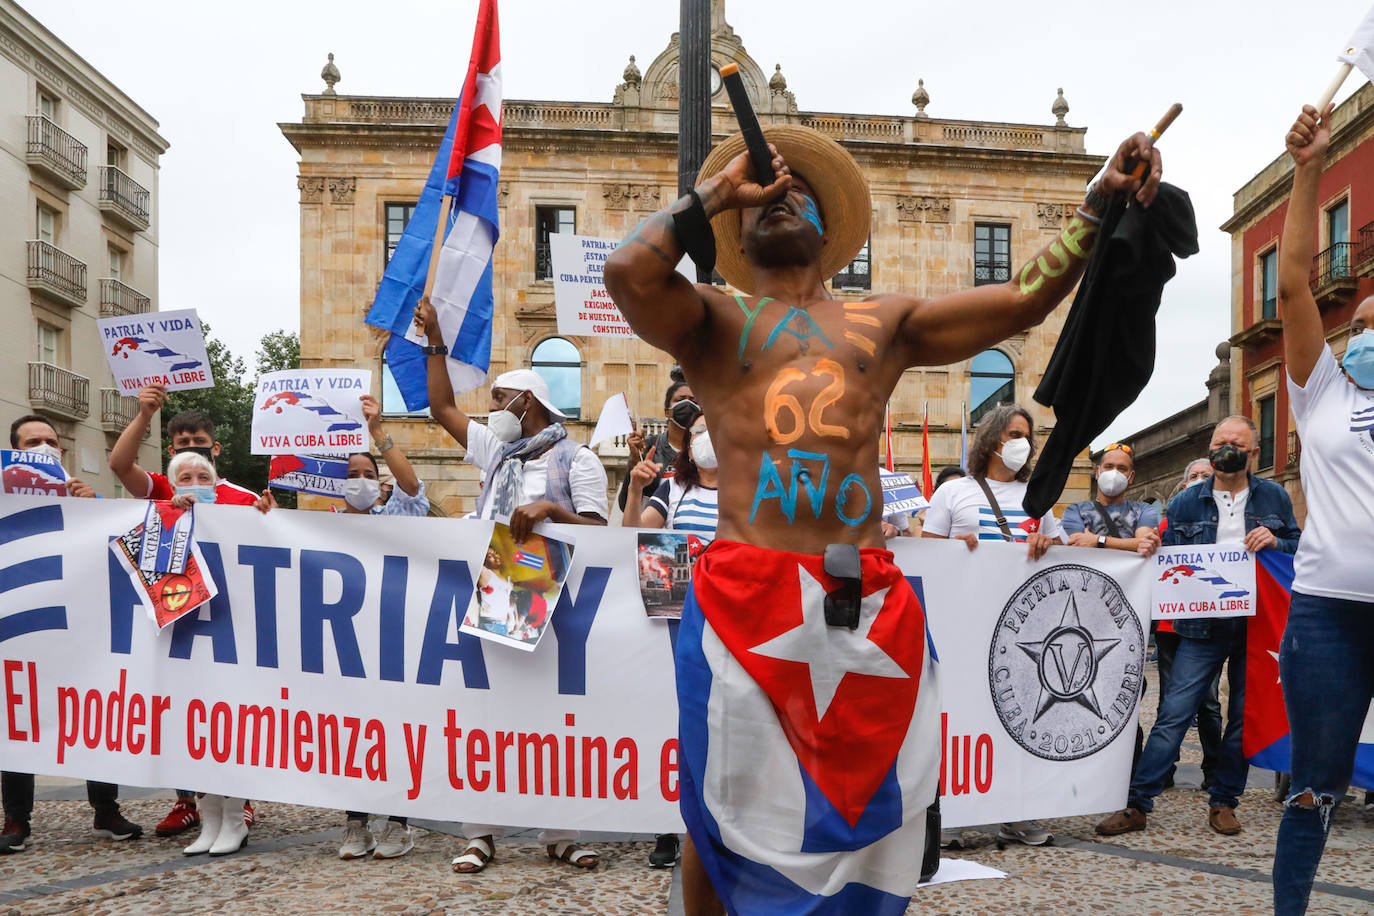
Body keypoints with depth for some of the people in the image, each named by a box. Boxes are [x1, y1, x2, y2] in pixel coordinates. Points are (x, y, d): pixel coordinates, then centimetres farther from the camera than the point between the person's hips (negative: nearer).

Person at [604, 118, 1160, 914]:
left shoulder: (884, 321, 20)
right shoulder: (715, 320, 12)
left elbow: (1026, 297, 16)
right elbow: (629, 270, -7)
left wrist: (1103, 202, 9)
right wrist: (719, 192, 5)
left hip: (869, 600, 3)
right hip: (745, 597, -2)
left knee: (875, 808, 9)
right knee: (727, 814, 7)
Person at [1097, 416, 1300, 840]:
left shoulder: (1275, 498, 9)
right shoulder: (1186, 502, 7)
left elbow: (1300, 549, 12)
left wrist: (1275, 542, -8)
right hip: (1203, 628, -1)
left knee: (1245, 716, 7)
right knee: (1173, 713, -7)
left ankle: (1223, 802, 22)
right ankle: (1137, 804, -4)